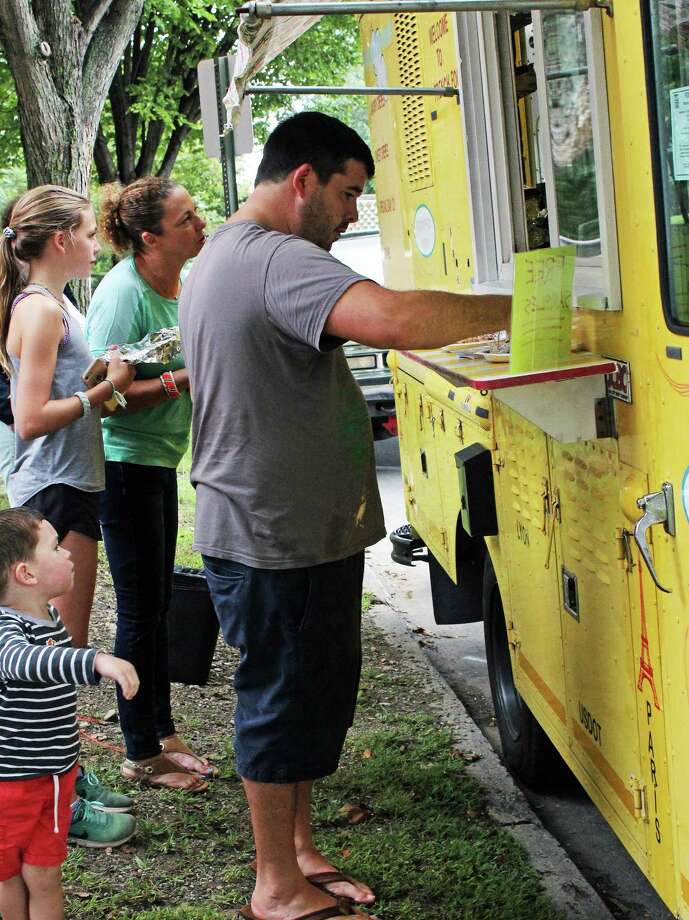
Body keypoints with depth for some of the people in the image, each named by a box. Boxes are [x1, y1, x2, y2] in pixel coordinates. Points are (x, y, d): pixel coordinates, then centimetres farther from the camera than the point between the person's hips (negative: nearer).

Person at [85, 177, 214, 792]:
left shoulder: (174, 286, 5)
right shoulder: (123, 293, -21)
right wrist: (184, 379, -30)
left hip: (159, 462, 9)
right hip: (124, 464, -9)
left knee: (157, 605, 16)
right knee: (141, 613, 0)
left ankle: (163, 735, 28)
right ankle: (142, 755, 13)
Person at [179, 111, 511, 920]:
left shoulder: (217, 259, 16)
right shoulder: (278, 261, -21)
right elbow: (395, 319, -38)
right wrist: (514, 309, -26)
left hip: (276, 529, 11)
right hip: (279, 541, -11)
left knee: (313, 694, 19)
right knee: (285, 703, 2)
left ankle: (297, 852, 32)